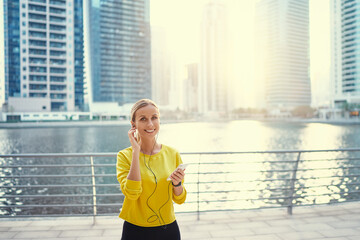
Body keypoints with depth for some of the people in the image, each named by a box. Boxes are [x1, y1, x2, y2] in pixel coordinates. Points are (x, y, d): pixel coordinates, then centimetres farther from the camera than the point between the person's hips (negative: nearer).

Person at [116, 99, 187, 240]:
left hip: (169, 228, 2)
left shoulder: (172, 154, -3)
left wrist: (177, 183, -17)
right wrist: (136, 151, -21)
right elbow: (132, 193, -23)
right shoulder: (125, 155, -8)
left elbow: (180, 199, 3)